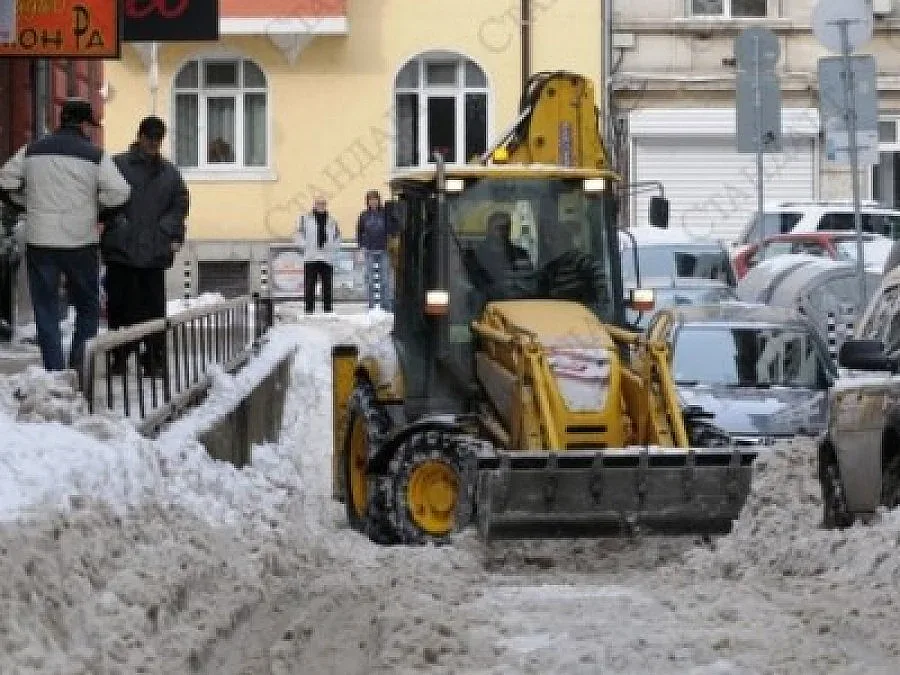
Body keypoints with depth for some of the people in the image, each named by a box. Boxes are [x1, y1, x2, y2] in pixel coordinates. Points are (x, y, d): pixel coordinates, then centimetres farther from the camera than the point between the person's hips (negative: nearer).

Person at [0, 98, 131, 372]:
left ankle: (55, 370, 2)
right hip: (81, 241, -2)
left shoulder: (33, 150, 5)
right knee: (88, 307, 13)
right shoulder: (94, 155, -5)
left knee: (46, 310, 7)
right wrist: (94, 205, 6)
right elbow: (120, 192, -11)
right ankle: (79, 363, 4)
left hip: (40, 242, 2)